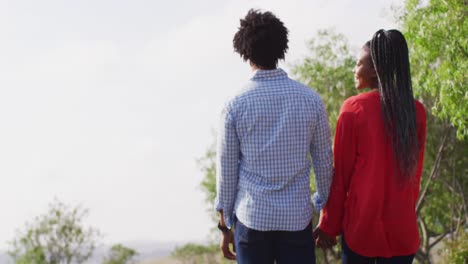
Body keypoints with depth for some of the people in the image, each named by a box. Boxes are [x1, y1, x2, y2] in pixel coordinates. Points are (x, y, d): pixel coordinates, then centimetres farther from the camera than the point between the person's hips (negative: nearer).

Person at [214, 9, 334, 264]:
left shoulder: (235, 105, -6)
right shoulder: (310, 99, -2)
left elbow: (226, 170, -1)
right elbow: (324, 161, 4)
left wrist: (225, 226, 9)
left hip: (252, 218, -1)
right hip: (297, 219, 1)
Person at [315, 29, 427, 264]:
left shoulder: (353, 109, -9)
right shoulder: (416, 111, 1)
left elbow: (341, 173, -5)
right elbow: (415, 175, 9)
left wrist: (329, 226, 3)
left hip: (360, 225, -3)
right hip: (402, 228, 3)